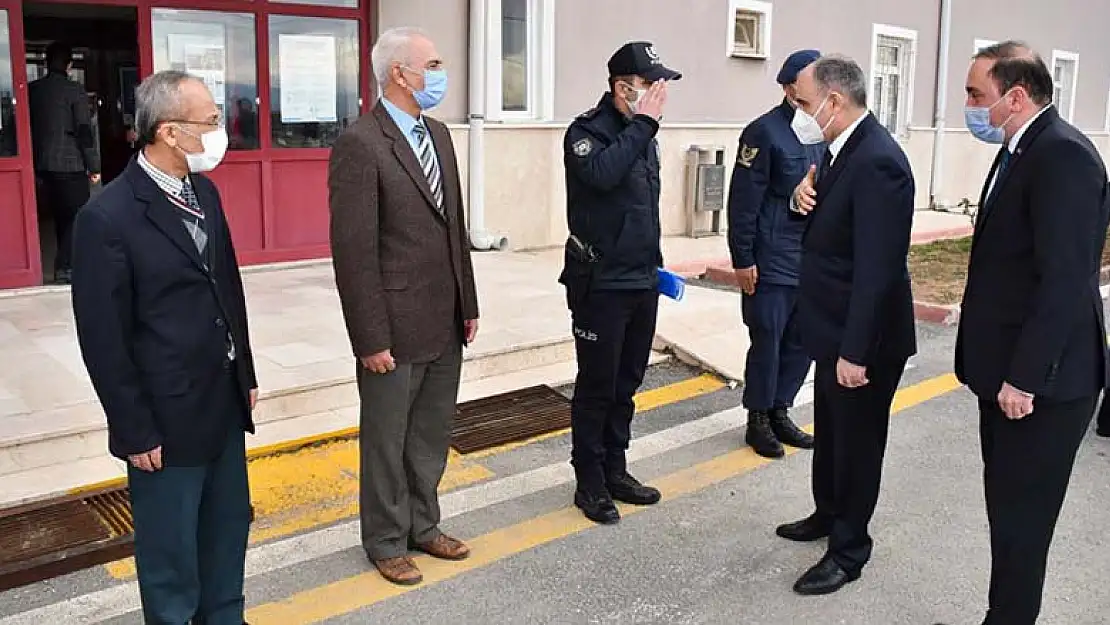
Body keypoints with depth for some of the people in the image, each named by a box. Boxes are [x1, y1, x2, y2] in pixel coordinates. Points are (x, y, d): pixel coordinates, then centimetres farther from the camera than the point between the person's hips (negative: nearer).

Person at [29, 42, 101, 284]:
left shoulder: (32, 90, 6)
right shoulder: (74, 91, -9)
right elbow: (84, 131, -12)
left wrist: (35, 162, 17)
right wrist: (94, 166, -6)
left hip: (42, 164, 6)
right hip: (70, 164, -6)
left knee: (60, 216, 16)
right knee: (78, 216, 0)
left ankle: (66, 263, 22)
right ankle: (65, 267, -8)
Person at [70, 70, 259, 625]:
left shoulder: (204, 191, 4)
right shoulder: (108, 217, -18)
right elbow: (103, 339, -14)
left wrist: (245, 375, 13)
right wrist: (135, 432, -11)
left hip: (225, 404, 7)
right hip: (167, 418, -7)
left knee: (229, 526, 20)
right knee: (170, 549, 11)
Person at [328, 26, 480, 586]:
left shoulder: (438, 134, 10)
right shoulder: (359, 144, -15)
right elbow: (353, 251, -17)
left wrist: (468, 305, 13)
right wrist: (371, 340, -16)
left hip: (444, 325, 7)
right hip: (396, 330, -7)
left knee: (431, 438, 19)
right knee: (387, 441, 11)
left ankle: (422, 525, 37)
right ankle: (386, 541, 29)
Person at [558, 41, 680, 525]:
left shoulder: (642, 134, 11)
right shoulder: (587, 131, -12)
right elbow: (602, 174, -35)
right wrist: (643, 123, -27)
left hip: (642, 284, 8)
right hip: (600, 285, -7)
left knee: (626, 384, 15)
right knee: (596, 386, 3)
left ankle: (615, 472, 29)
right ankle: (589, 484, 17)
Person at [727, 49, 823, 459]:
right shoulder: (765, 132, -11)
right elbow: (743, 201, -12)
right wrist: (742, 259, -13)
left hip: (812, 260, 6)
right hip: (771, 263, -6)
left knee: (802, 341, 11)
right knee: (767, 340, 2)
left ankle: (779, 411, 28)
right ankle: (758, 420, 18)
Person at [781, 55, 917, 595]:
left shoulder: (877, 162, -25)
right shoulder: (844, 149, 5)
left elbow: (877, 268, -28)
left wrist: (855, 351, -26)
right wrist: (805, 194, -8)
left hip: (862, 338, -9)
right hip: (835, 328, 9)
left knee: (857, 441, 8)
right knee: (830, 432, 24)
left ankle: (848, 550, 26)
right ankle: (828, 515, 45)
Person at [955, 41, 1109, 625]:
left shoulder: (1063, 155, -18)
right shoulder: (1022, 152, 12)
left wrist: (1024, 377, -21)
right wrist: (1002, 371, 16)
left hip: (1040, 381, -9)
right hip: (1009, 370, 9)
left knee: (1020, 517, 3)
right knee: (1008, 508, 17)